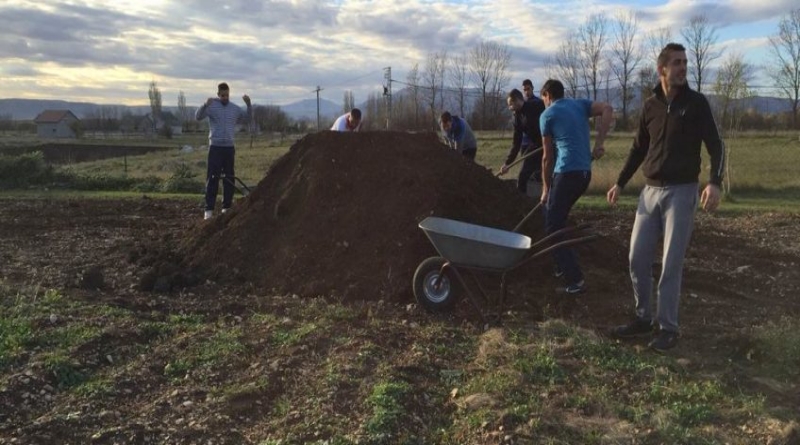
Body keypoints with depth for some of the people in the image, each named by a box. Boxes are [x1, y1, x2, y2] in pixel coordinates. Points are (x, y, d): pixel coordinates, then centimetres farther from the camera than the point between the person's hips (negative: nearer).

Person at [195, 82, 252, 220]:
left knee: (229, 177, 6)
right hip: (215, 146, -4)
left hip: (229, 147, 4)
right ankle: (209, 209, -5)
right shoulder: (211, 106, -3)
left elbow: (248, 116, 8)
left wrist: (248, 104, -9)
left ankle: (227, 206, 15)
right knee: (212, 177, -5)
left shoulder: (235, 108, 9)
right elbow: (198, 117, -15)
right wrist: (205, 105, -34)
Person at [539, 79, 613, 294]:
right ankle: (563, 265, 26)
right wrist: (599, 143, -5)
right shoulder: (580, 104, 19)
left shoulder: (547, 115, 5)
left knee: (553, 226, -1)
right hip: (585, 172, 7)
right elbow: (608, 110, -2)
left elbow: (548, 156, 4)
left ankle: (575, 279, -7)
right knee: (556, 217, 22)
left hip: (566, 172, -7)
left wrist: (545, 188, 13)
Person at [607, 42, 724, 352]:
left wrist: (714, 183, -22)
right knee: (637, 259, 4)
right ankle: (643, 318, 18)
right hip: (650, 191, 4)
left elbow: (715, 146, -6)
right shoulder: (651, 106, 8)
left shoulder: (696, 103, -4)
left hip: (681, 192, -4)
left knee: (671, 264, -3)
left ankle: (668, 328, 9)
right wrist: (620, 183, 14)